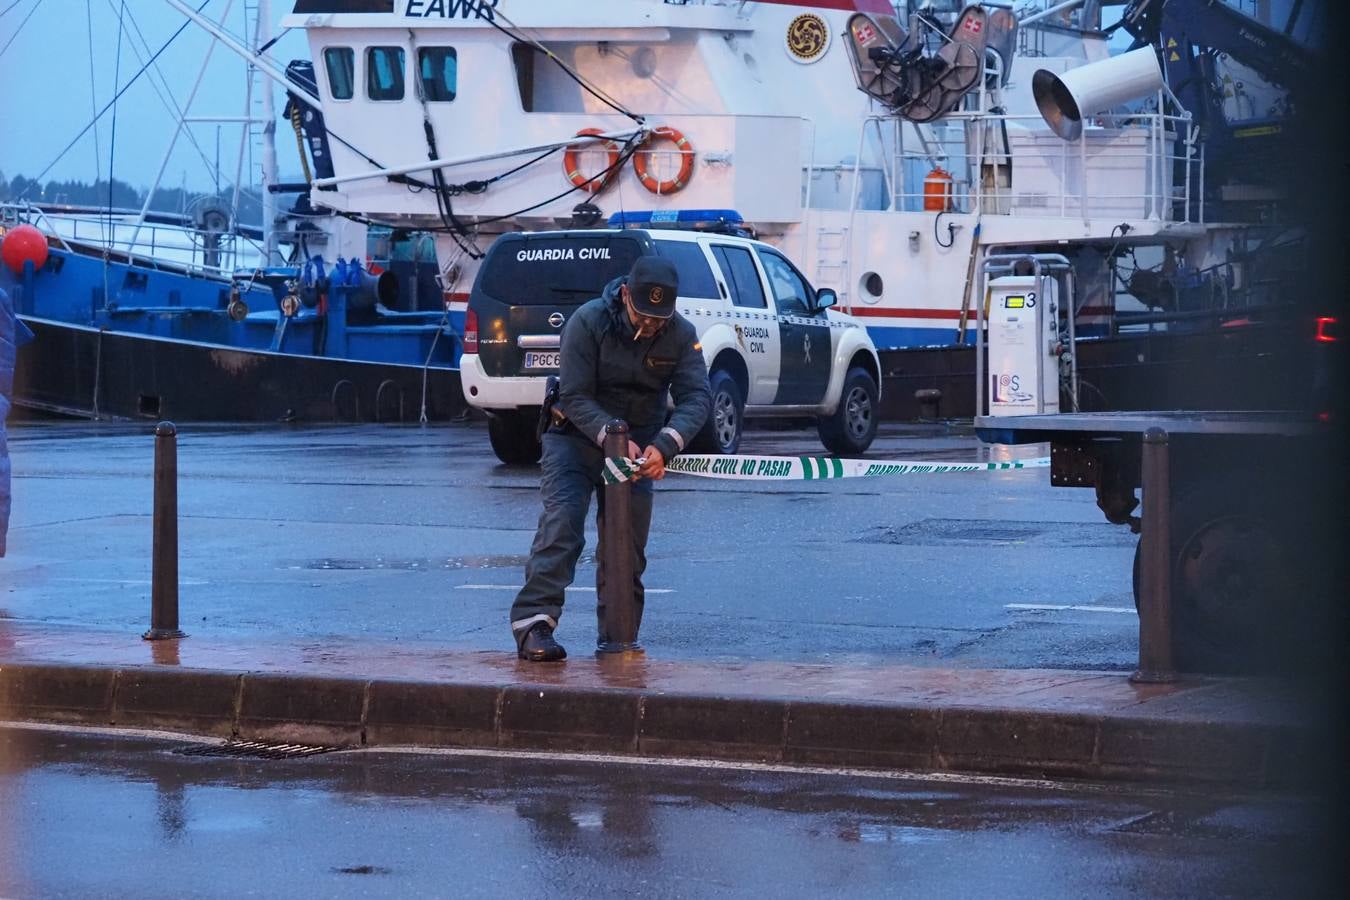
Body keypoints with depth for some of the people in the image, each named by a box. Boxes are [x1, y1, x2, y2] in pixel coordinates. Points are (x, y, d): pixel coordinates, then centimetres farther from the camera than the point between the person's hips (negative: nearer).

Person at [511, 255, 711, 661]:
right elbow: (575, 397, -21)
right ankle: (533, 621, -30)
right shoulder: (588, 322, -19)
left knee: (629, 542, 1)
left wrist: (664, 445, -35)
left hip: (638, 445, 4)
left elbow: (697, 396, -17)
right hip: (575, 438, -4)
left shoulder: (681, 334, -10)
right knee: (562, 520, -22)